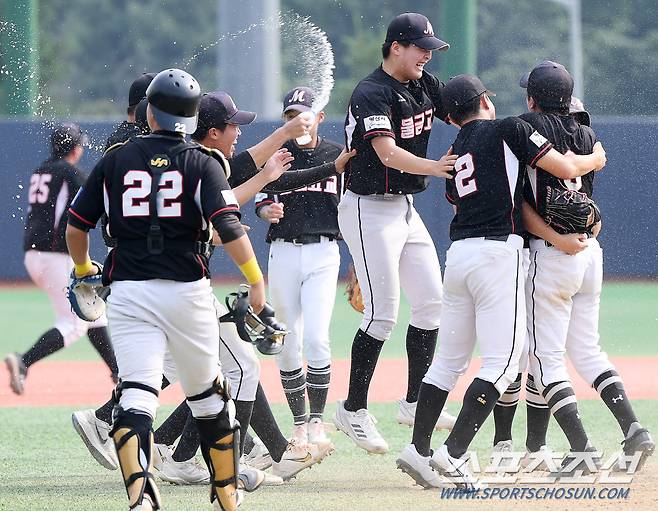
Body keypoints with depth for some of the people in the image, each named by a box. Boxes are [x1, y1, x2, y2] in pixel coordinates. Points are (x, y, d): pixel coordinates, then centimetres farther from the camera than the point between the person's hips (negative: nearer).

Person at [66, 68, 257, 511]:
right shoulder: (202, 163, 0)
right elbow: (229, 227, -14)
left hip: (128, 292, 1)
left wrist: (84, 270, 29)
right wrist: (256, 282, -9)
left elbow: (75, 228, 10)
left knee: (136, 396, -10)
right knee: (209, 395, 17)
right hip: (187, 292, 0)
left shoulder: (115, 161, 7)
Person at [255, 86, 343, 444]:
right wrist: (268, 210, -22)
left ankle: (317, 421, -5)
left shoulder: (338, 156, 6)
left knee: (316, 338, -14)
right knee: (288, 343, 2)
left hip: (323, 254, -1)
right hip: (283, 253, 1)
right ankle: (298, 422, 12)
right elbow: (261, 206, 1)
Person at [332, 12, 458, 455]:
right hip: (370, 210, -9)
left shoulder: (425, 86, 7)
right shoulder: (372, 93, -20)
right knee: (383, 313, -10)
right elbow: (387, 152, -32)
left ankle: (415, 403, 19)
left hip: (405, 209, 9)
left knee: (431, 302, 9)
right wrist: (433, 167, -47)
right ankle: (353, 410, 0)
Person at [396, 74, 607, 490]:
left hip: (458, 253, 7)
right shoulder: (509, 129, 1)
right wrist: (596, 159, 17)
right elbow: (566, 168, -4)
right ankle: (453, 455, -16)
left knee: (450, 359, 15)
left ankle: (419, 450, 12)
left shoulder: (454, 155, 20)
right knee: (502, 361, -6)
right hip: (498, 252, -7)